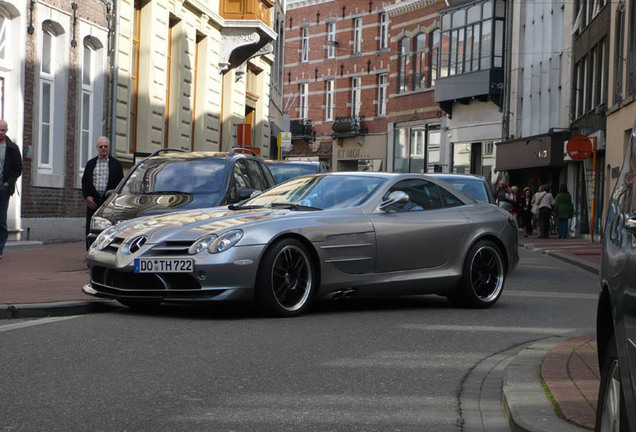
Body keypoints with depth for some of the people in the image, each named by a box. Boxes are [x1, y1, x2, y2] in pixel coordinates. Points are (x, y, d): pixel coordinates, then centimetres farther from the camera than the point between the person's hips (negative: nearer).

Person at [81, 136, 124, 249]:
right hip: (93, 201, 2)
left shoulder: (116, 164, 7)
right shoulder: (90, 164, 14)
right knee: (91, 229, 2)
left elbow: (120, 183, 4)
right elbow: (84, 181, 11)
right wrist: (87, 196, -3)